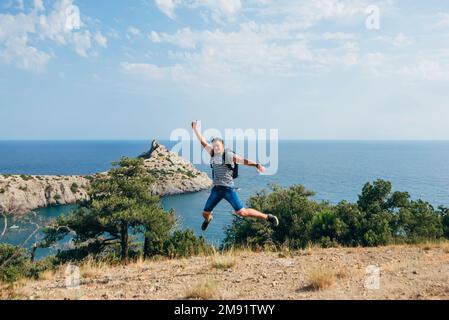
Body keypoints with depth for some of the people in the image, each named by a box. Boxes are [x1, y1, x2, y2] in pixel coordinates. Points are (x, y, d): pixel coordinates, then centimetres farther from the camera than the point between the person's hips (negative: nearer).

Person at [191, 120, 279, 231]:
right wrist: (195, 128, 8)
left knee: (242, 212, -13)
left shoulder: (228, 155, -7)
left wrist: (256, 165, -31)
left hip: (228, 188, -5)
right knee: (205, 213, 10)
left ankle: (267, 217, 2)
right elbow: (203, 142, 10)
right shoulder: (213, 154, 7)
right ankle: (208, 219, 49)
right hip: (216, 189, 5)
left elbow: (243, 160, -18)